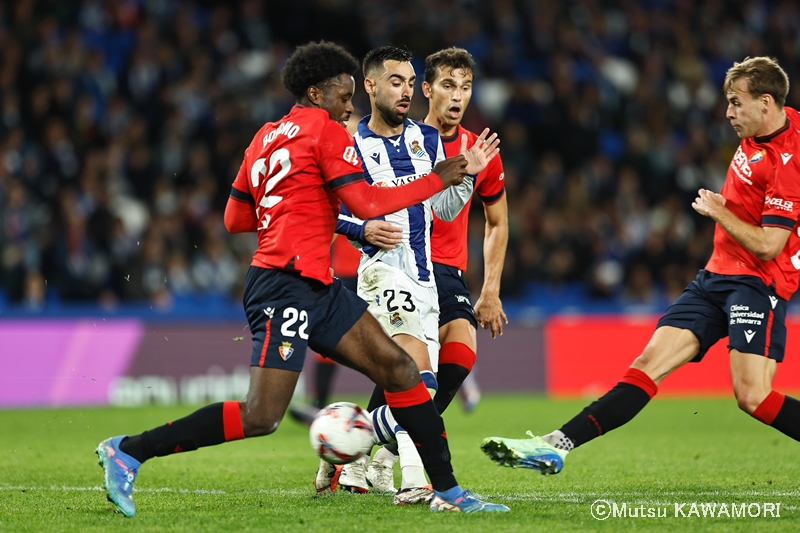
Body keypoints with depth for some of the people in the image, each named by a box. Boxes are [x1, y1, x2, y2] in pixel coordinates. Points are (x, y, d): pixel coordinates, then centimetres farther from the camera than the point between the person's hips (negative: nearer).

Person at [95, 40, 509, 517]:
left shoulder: (266, 137, 19)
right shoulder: (324, 130, -6)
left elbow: (235, 218, 20)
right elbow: (367, 204, -12)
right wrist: (436, 181, -3)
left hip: (317, 288, 10)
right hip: (287, 284, -10)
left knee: (400, 370, 7)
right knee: (262, 416, -15)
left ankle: (448, 491, 10)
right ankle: (127, 452, -10)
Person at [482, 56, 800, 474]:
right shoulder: (756, 133, 6)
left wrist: (719, 212, -11)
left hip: (757, 283, -8)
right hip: (716, 275, 8)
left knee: (752, 396, -20)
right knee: (649, 364, 0)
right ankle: (559, 444, -8)